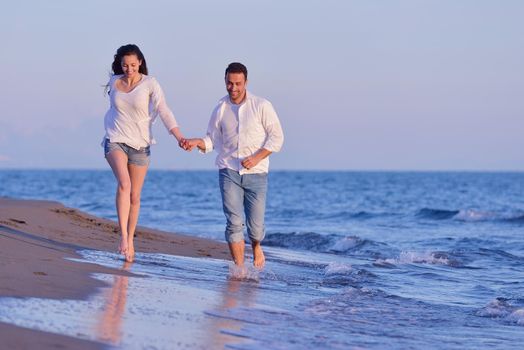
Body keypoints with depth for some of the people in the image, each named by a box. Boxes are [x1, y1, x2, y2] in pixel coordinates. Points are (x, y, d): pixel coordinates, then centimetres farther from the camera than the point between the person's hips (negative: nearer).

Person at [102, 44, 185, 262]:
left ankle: (130, 240, 19)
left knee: (135, 196, 4)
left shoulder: (150, 84, -4)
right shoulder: (114, 82, 5)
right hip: (116, 141, 0)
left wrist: (178, 136, -24)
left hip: (140, 144, 0)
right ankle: (123, 235, -28)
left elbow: (164, 111, -13)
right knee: (124, 183, -25)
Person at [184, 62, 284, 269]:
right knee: (234, 222, -11)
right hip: (229, 171, 1)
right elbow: (212, 140, 11)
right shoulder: (220, 110, 7)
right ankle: (239, 268, -4)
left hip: (256, 173, -1)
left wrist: (256, 157, -13)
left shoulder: (262, 106, -1)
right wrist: (197, 142, -11)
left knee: (255, 225, 0)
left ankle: (256, 246, 34)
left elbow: (276, 137, -1)